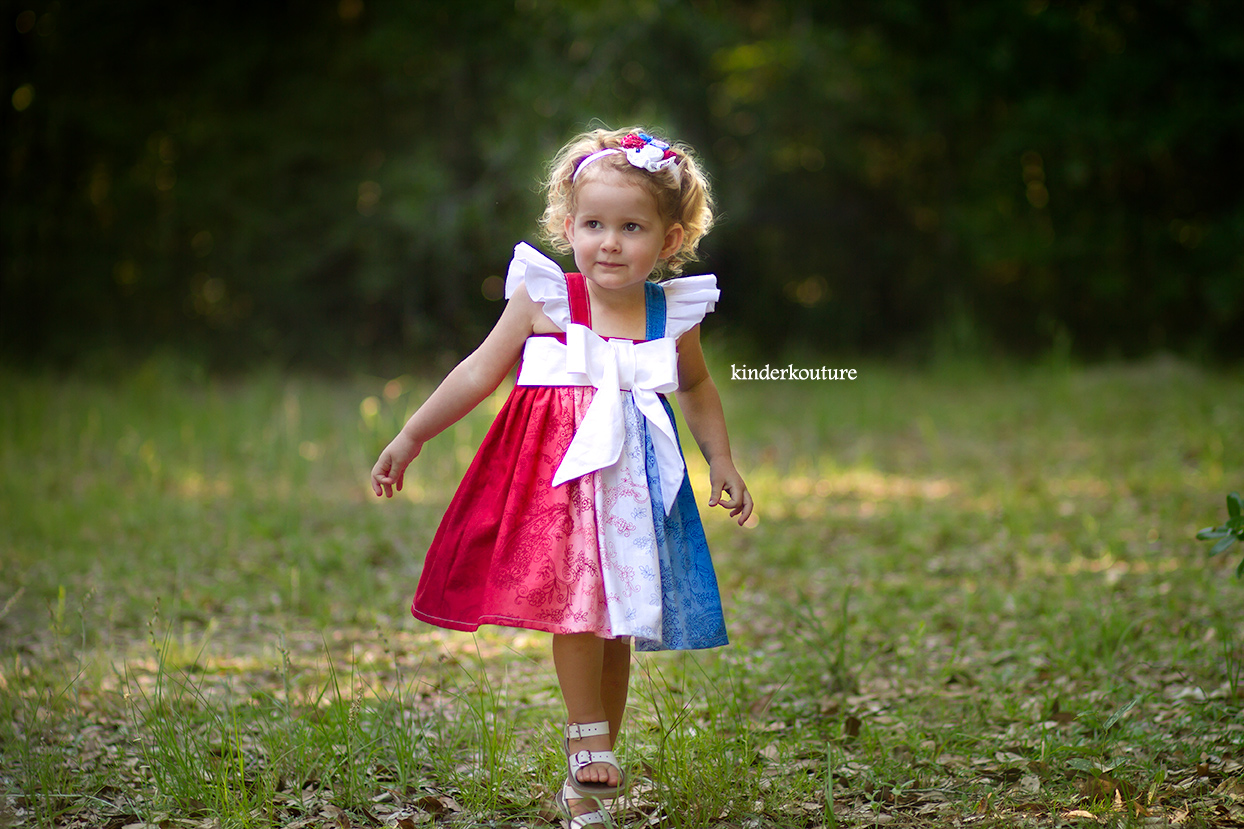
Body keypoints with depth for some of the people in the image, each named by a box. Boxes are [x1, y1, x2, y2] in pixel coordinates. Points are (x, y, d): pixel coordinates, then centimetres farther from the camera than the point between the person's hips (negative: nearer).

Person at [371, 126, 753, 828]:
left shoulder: (676, 314, 2)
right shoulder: (544, 300, -6)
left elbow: (698, 388, 21)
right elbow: (479, 373, 2)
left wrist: (722, 463, 17)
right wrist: (411, 437, 3)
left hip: (635, 479, 3)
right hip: (559, 473, -2)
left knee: (618, 622, 6)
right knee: (577, 603, -15)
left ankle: (589, 771, 16)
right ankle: (589, 738, 2)